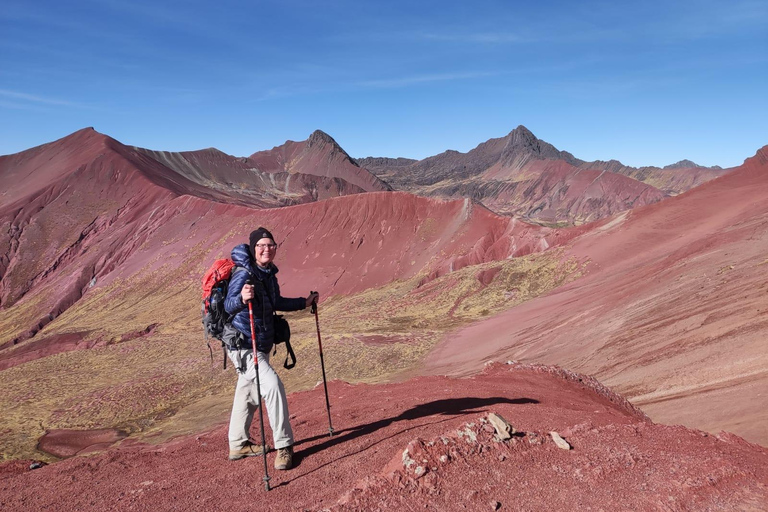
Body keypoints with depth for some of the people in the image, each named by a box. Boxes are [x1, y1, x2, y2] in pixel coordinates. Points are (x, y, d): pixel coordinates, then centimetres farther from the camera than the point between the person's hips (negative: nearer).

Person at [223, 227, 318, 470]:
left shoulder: (270, 273, 5)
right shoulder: (244, 273, -20)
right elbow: (228, 306, -32)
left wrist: (304, 303, 21)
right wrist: (241, 298, -53)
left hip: (262, 346, 9)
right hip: (242, 346, -9)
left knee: (247, 393, 19)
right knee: (273, 385, -19)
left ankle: (238, 445, 35)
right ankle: (283, 446, -9)